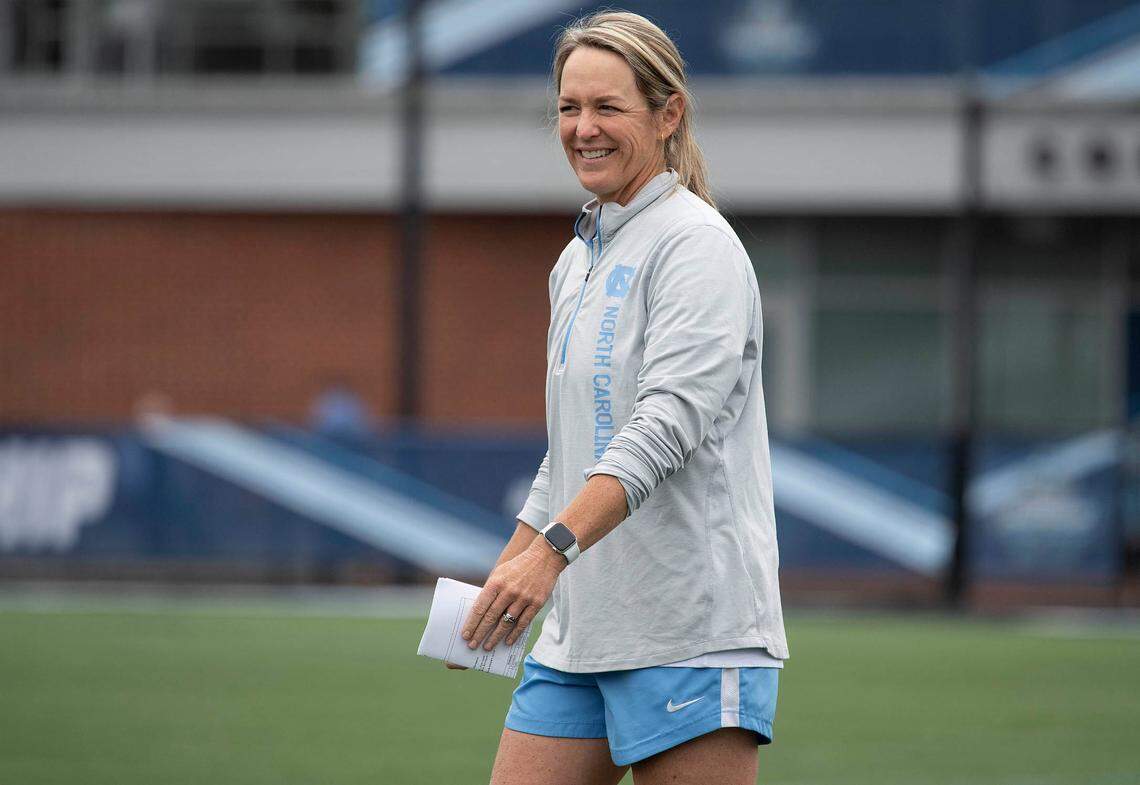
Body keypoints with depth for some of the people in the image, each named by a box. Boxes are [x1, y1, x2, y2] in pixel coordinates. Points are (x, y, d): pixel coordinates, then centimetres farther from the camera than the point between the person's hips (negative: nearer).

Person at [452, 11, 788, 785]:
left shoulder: (696, 244, -8)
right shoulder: (576, 263, 18)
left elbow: (669, 419, -21)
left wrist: (552, 548, -31)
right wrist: (497, 587, 20)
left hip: (692, 631, -8)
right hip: (578, 635, 8)